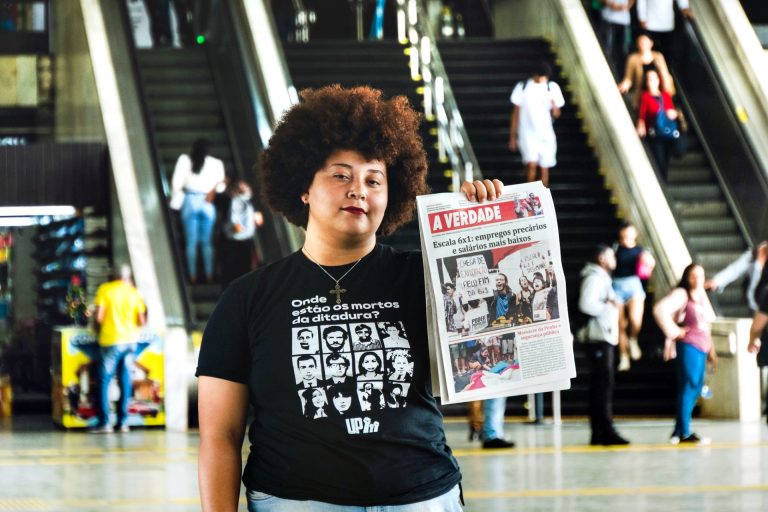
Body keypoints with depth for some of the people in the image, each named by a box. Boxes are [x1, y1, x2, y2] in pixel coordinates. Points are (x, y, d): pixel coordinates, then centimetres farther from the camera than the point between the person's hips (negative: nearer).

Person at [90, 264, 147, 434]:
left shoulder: (105, 289, -2)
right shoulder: (134, 292, 5)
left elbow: (99, 317, -9)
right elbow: (142, 321, 3)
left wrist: (101, 325, 12)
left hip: (110, 340, -3)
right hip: (130, 340, 3)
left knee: (104, 381, 0)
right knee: (125, 380, 9)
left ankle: (104, 422, -6)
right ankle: (122, 421, 7)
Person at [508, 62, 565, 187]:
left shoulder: (552, 88, 2)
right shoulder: (523, 87, -4)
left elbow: (556, 115, 7)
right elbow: (515, 114, 3)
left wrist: (554, 107, -17)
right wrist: (513, 137, 3)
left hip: (546, 135, 3)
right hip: (528, 134, -3)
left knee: (544, 169, 5)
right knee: (531, 164, -19)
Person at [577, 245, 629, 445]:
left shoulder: (602, 279, 23)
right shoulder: (594, 278, -10)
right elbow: (586, 305, -22)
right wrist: (610, 306, -12)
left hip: (605, 338, 11)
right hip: (598, 338, -11)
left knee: (599, 386, 9)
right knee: (604, 385, -14)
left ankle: (598, 433, 9)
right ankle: (606, 431, -18)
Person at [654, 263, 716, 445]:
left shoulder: (702, 297, 20)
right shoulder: (681, 294, -7)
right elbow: (660, 309, -22)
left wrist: (711, 351, 23)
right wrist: (674, 332, -15)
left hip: (702, 348, 9)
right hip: (688, 346, -9)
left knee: (695, 389, 9)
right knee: (689, 387, -10)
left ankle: (678, 431, 14)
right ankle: (684, 433, -8)